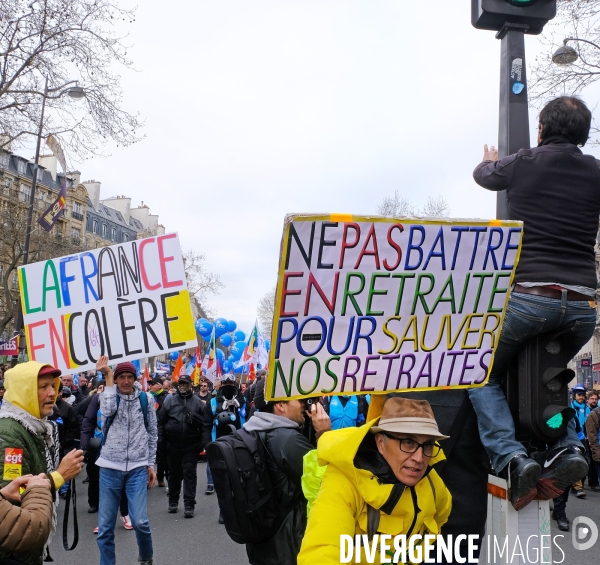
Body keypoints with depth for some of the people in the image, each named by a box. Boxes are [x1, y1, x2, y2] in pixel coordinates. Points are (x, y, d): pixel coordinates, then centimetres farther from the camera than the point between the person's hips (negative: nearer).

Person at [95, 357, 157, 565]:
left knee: (140, 521, -7)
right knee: (105, 526, 3)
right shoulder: (109, 395, 2)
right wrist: (108, 378, -18)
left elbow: (152, 433, 9)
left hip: (138, 467, 0)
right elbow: (107, 410, -23)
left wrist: (151, 464, 7)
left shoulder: (146, 398, 3)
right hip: (110, 467, 1)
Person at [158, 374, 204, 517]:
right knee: (174, 473, 14)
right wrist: (161, 440, -2)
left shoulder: (198, 402, 1)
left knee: (189, 473, -1)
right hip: (172, 444, 2)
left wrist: (201, 442, -11)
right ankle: (173, 501, 27)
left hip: (191, 445, -1)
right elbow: (161, 421, 3)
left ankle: (189, 504, 2)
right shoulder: (170, 401, 2)